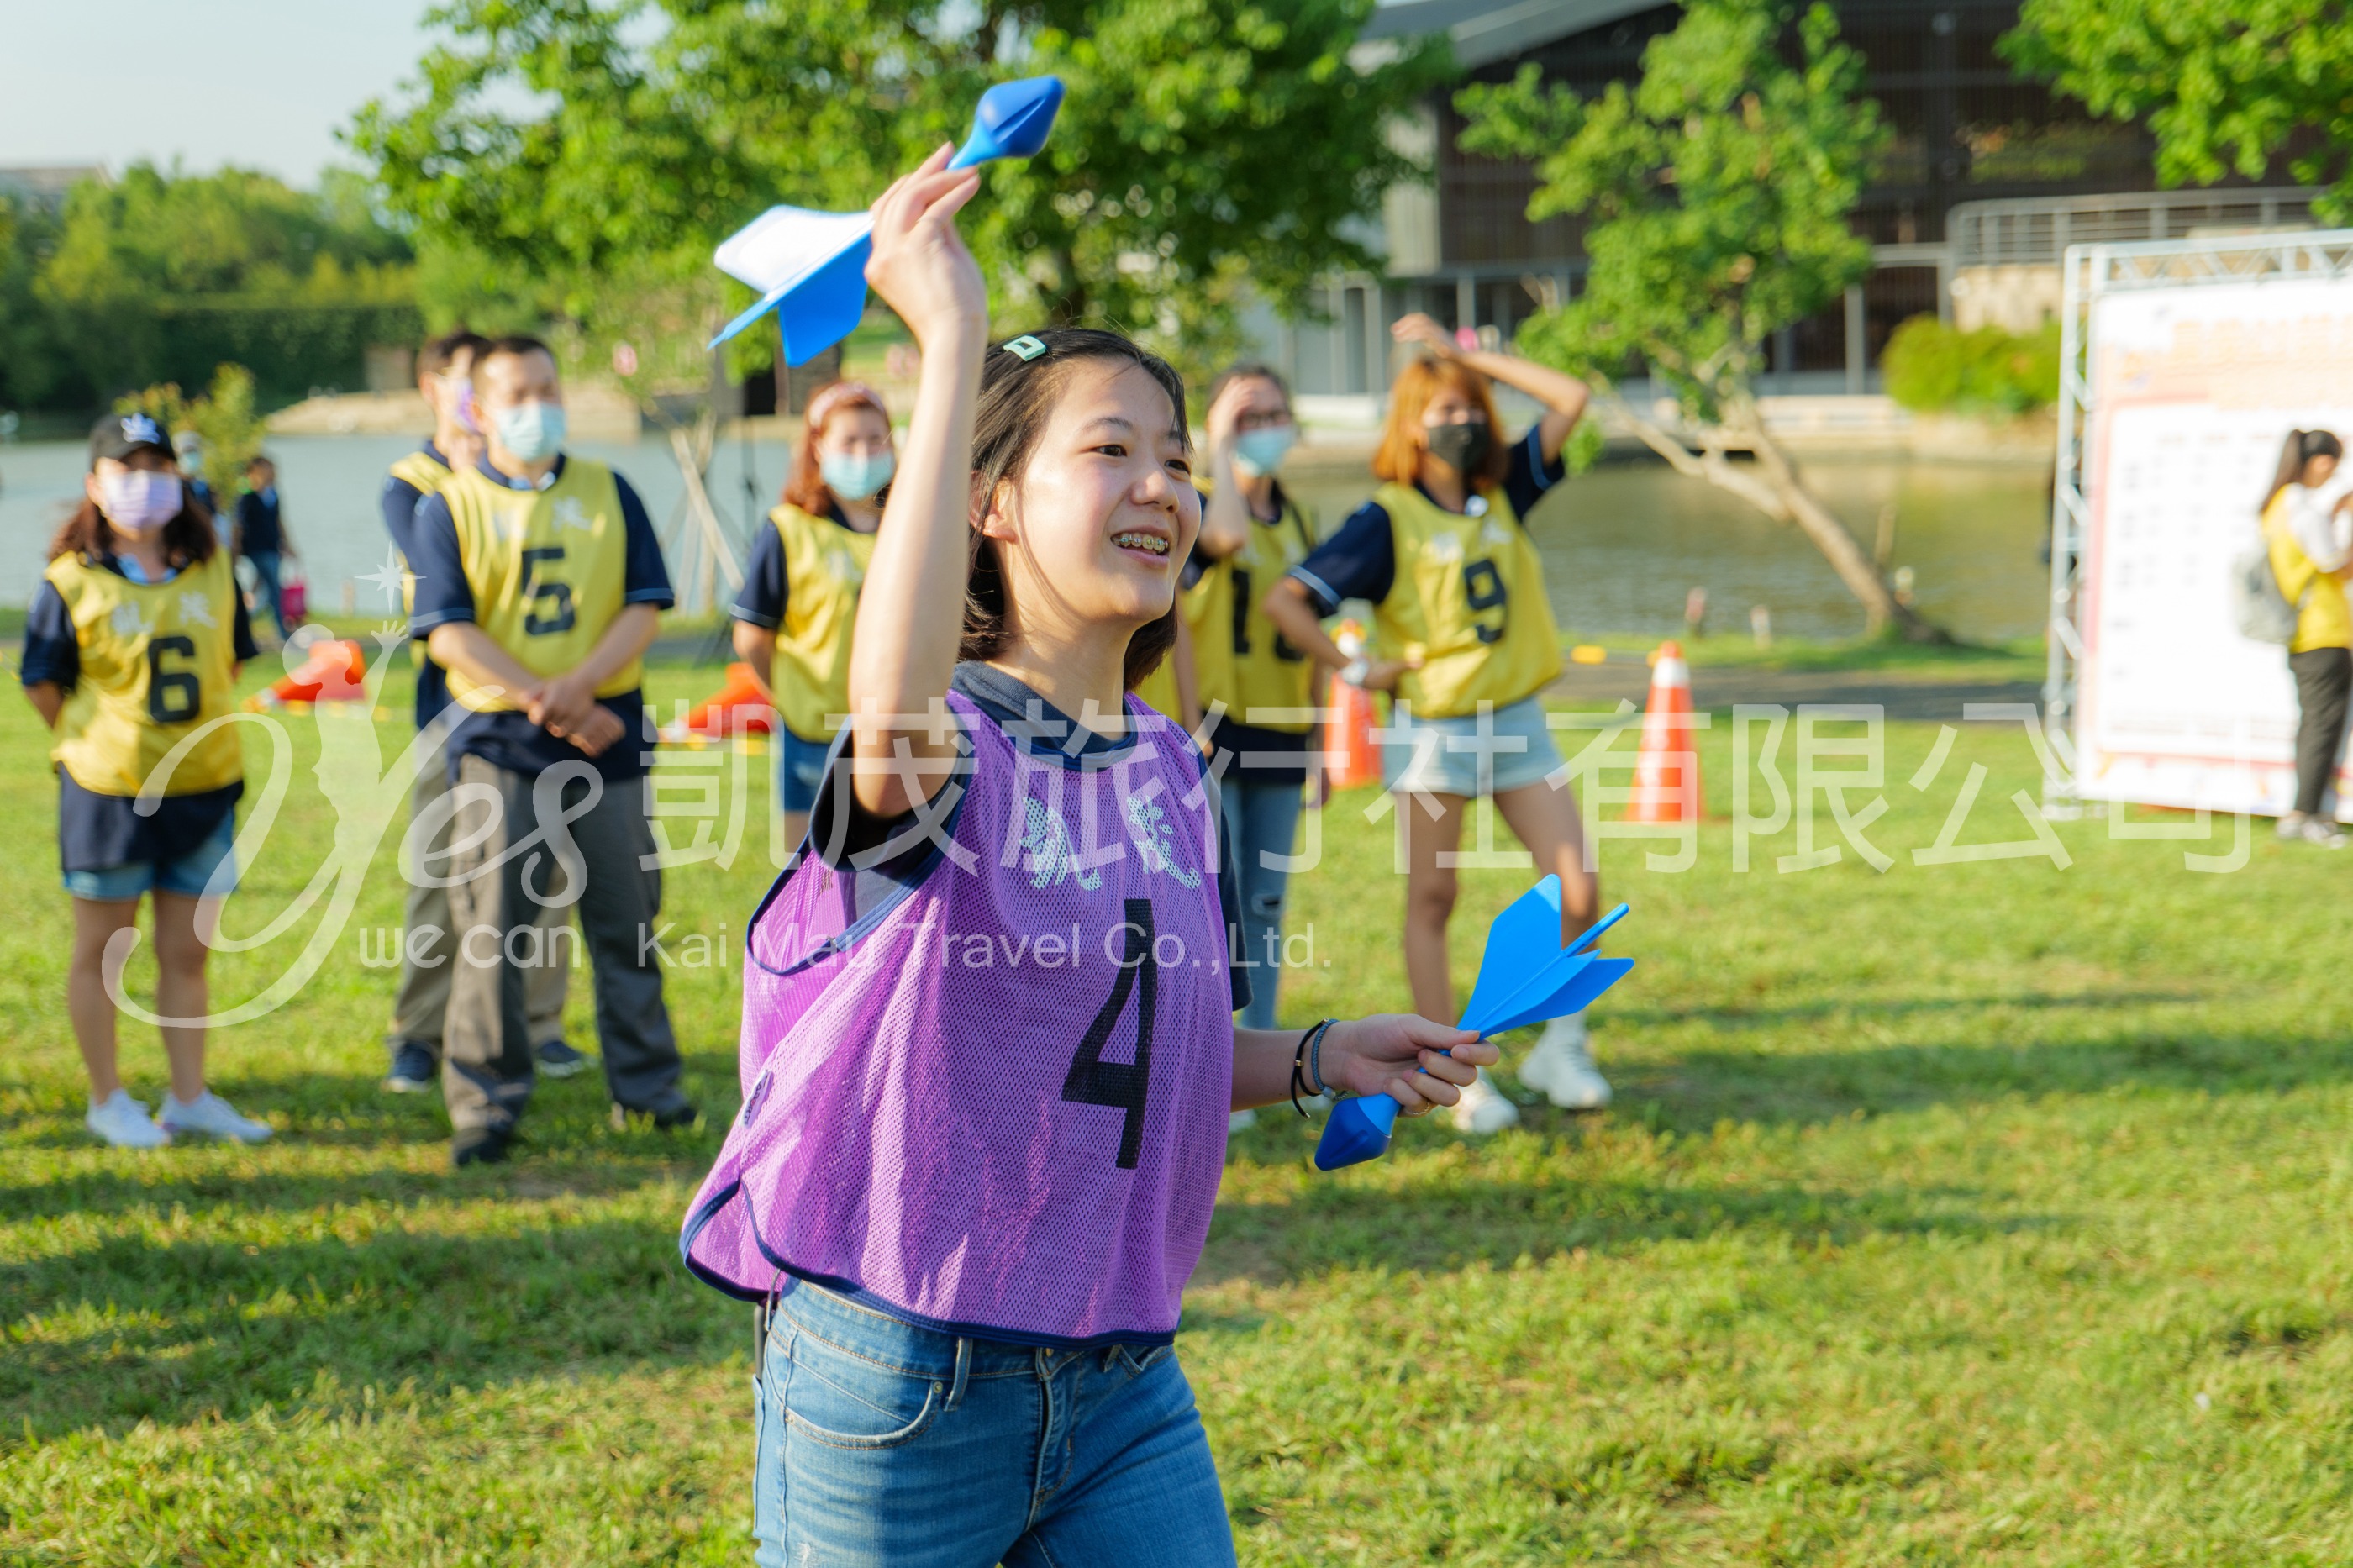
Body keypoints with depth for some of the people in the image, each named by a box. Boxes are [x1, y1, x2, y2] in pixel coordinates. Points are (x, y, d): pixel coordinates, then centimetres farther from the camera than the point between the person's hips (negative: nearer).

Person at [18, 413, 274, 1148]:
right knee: (101, 949, 8)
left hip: (205, 787, 4)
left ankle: (190, 1098, 20)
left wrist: (200, 738, 9)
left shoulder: (212, 571, 3)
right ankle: (108, 1100, 20)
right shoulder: (71, 584, -9)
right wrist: (94, 744, 4)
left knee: (187, 951, 10)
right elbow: (42, 684, -2)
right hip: (108, 789, -4)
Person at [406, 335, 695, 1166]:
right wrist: (549, 704, -14)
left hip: (608, 732, 2)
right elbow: (448, 632, -6)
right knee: (491, 927, -3)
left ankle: (646, 1084, 19)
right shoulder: (449, 506, 3)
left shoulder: (609, 493, 10)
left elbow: (646, 605, 3)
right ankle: (485, 1100, 4)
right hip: (498, 741, -2)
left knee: (626, 918, 7)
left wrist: (581, 683, -14)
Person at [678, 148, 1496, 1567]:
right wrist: (955, 343, -42)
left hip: (1123, 1381, 6)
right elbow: (900, 718, -41)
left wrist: (1318, 1061, 4)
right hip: (898, 1384, -6)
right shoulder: (943, 745, -14)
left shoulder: (1170, 770, 7)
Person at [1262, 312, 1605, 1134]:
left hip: (1520, 722, 4)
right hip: (1434, 730, -4)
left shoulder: (1503, 493, 6)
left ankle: (1561, 1047, 16)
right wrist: (1355, 670, -9)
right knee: (1431, 901, 4)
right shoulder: (1386, 521, -9)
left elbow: (1571, 398, 4)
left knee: (1578, 894, -1)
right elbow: (1284, 600, -13)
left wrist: (1468, 355, 3)